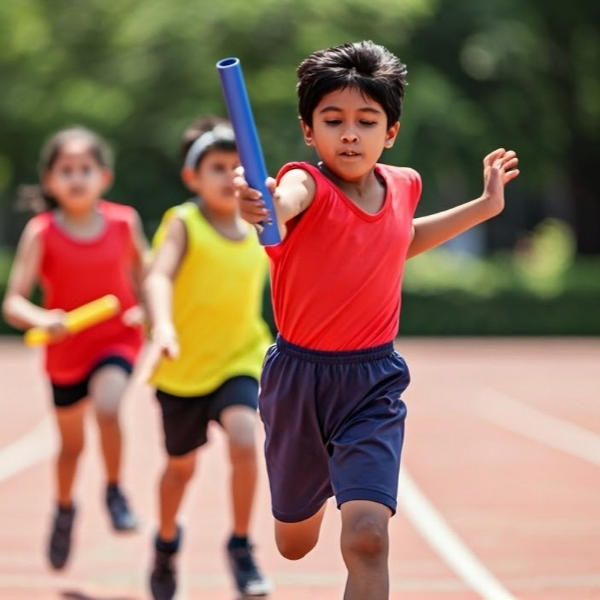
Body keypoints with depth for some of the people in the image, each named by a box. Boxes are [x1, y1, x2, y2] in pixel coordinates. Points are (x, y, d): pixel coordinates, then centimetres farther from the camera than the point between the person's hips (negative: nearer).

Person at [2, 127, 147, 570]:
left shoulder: (124, 223, -11)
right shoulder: (41, 233, -16)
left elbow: (140, 267, 11)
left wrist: (147, 306, -6)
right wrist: (40, 320, -41)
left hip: (117, 339, -1)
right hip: (65, 350, 1)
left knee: (106, 407, -31)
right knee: (71, 443, 16)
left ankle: (115, 490, -5)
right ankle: (65, 507, 48)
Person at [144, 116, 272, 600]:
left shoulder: (259, 233, 0)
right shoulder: (183, 224, -13)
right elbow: (158, 275, -30)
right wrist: (162, 323, -47)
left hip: (238, 360, 2)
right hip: (182, 368, -2)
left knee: (244, 438, -25)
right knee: (182, 466, 15)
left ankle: (241, 547, -8)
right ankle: (167, 540, 46)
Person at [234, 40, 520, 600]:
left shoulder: (403, 186, -2)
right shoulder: (307, 184, -17)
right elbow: (283, 205, -44)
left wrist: (484, 206, 18)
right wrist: (257, 206, -68)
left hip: (374, 382, 1)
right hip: (298, 378, -1)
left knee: (367, 538, -19)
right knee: (294, 542, 19)